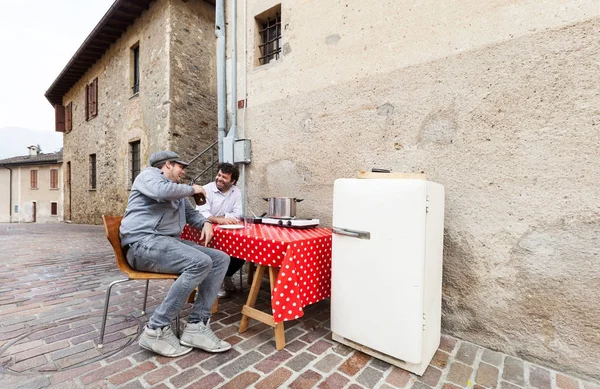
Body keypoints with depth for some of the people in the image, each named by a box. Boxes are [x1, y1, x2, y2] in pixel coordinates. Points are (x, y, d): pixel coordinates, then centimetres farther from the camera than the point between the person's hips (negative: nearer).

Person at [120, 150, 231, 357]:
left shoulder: (177, 190, 27)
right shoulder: (149, 175, 2)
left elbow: (190, 213, 31)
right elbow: (161, 192, -22)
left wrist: (205, 223, 8)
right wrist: (192, 189, -6)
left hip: (169, 242, 9)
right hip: (144, 242, -9)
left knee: (220, 259, -6)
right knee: (201, 262, -30)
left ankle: (196, 326, -12)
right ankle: (156, 330, -17)